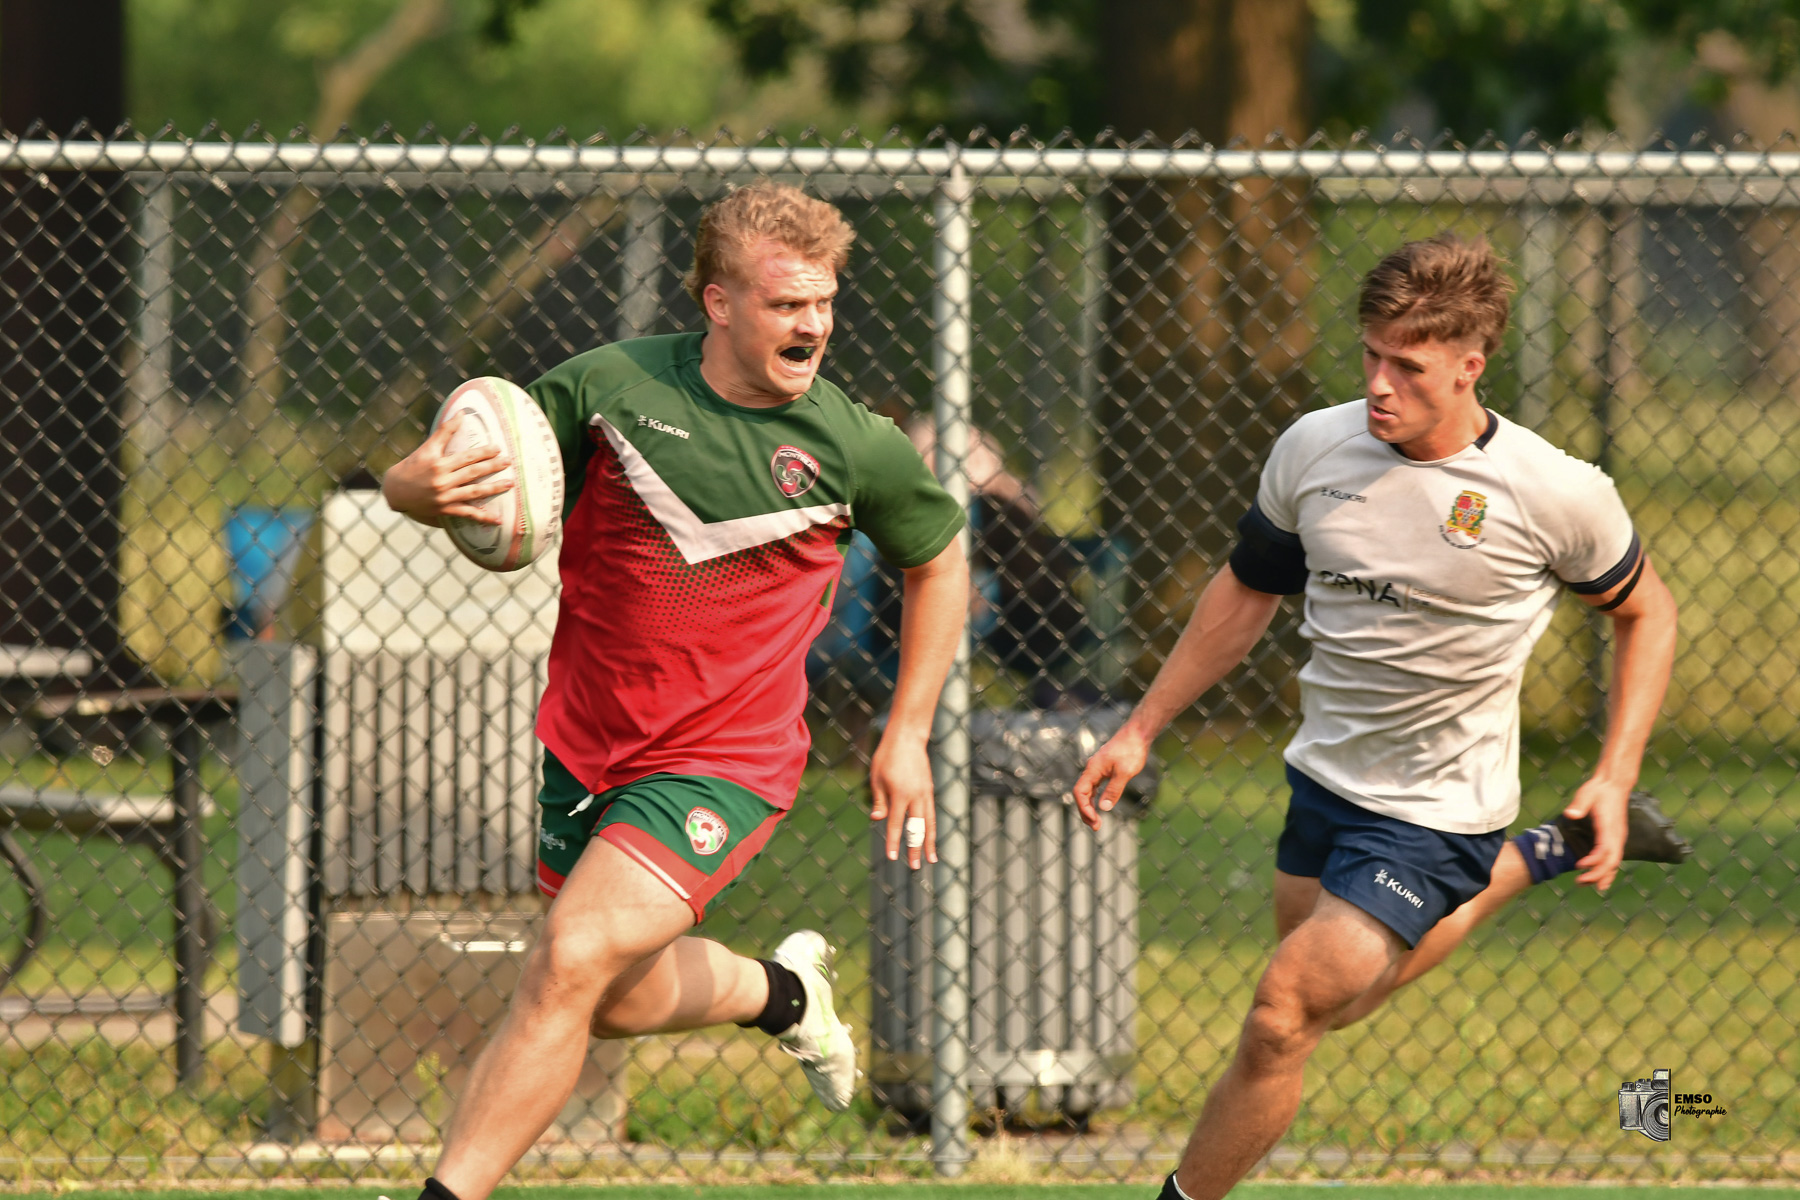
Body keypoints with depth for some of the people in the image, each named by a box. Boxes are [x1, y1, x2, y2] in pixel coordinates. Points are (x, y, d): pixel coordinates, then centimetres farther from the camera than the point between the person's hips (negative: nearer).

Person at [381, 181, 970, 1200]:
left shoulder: (857, 448, -11)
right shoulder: (610, 386, -11)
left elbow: (940, 557, 9)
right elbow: (420, 480, -4)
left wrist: (909, 735, 6)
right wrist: (424, 486, -30)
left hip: (720, 764, -4)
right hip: (585, 742, 4)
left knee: (571, 966, -20)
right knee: (618, 1002, 18)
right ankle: (779, 992, 50)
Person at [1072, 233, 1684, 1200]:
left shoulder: (1555, 494, -18)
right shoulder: (1313, 449, -8)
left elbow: (1644, 613, -1)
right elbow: (1246, 592, 9)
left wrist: (1613, 780, -10)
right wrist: (1140, 730, 9)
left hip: (1437, 811, -6)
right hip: (1325, 778, 6)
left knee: (1283, 1015, -15)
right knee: (1337, 993, 26)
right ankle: (1523, 865, 44)